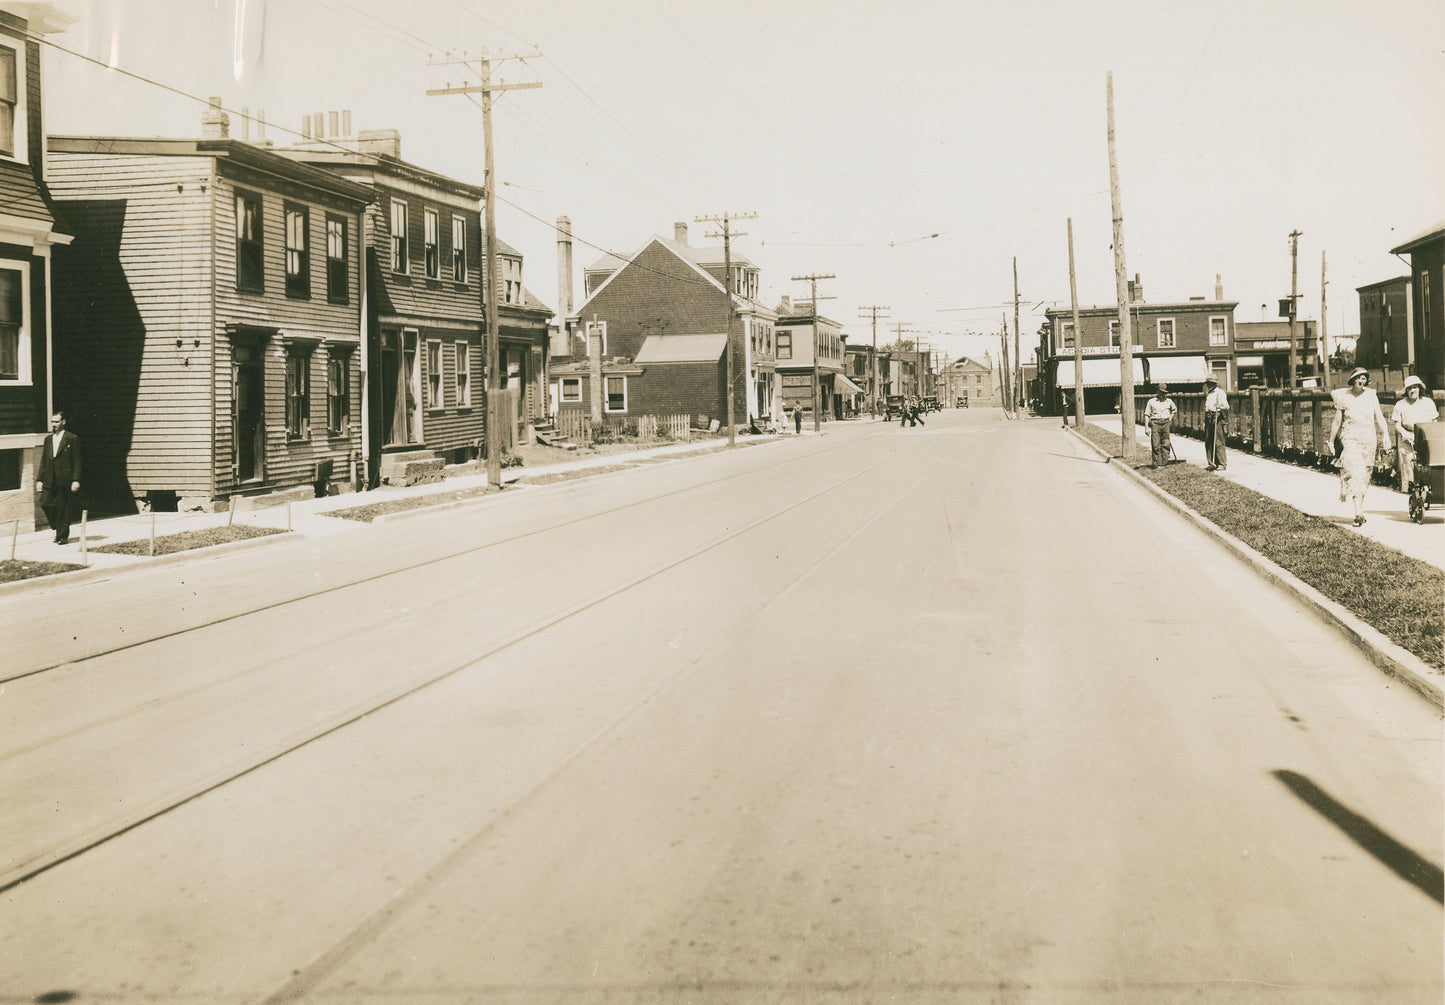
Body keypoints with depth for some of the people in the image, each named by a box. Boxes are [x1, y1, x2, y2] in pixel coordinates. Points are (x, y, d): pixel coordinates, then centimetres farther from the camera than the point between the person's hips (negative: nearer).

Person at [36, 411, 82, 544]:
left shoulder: (72, 439, -2)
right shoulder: (48, 439, 15)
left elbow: (77, 462, -5)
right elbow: (43, 461, 16)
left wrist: (76, 480, -12)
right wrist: (39, 479, 10)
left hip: (65, 480, -5)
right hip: (50, 480, 5)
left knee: (64, 508, 0)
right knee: (45, 503, -5)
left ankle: (63, 536, 10)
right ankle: (58, 528, 17)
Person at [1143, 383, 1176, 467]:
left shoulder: (1169, 401, 12)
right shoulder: (1151, 401, 5)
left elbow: (1174, 410, 32)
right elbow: (1147, 414, 4)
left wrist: (1170, 418, 15)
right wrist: (1146, 427, -3)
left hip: (1165, 423, 2)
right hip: (1155, 423, -2)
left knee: (1166, 444, -1)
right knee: (1156, 445, -6)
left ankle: (1164, 462, 3)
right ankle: (1157, 463, -4)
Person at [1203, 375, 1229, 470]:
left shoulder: (1220, 393, -4)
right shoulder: (1208, 394, 19)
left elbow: (1225, 407, -8)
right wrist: (1205, 421, 20)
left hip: (1217, 418, -8)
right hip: (1209, 419, 8)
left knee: (1219, 443, -8)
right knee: (1208, 442, 6)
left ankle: (1221, 464, -5)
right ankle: (1211, 463, 11)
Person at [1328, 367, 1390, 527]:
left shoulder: (1371, 396, 6)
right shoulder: (1343, 397, 0)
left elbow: (1379, 417, 3)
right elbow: (1336, 422, 4)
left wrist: (1385, 435, -8)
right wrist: (1331, 442, 6)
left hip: (1369, 440, 3)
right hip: (1350, 440, -3)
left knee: (1365, 477, 9)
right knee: (1354, 474, -15)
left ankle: (1360, 510, 22)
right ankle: (1359, 514, -21)